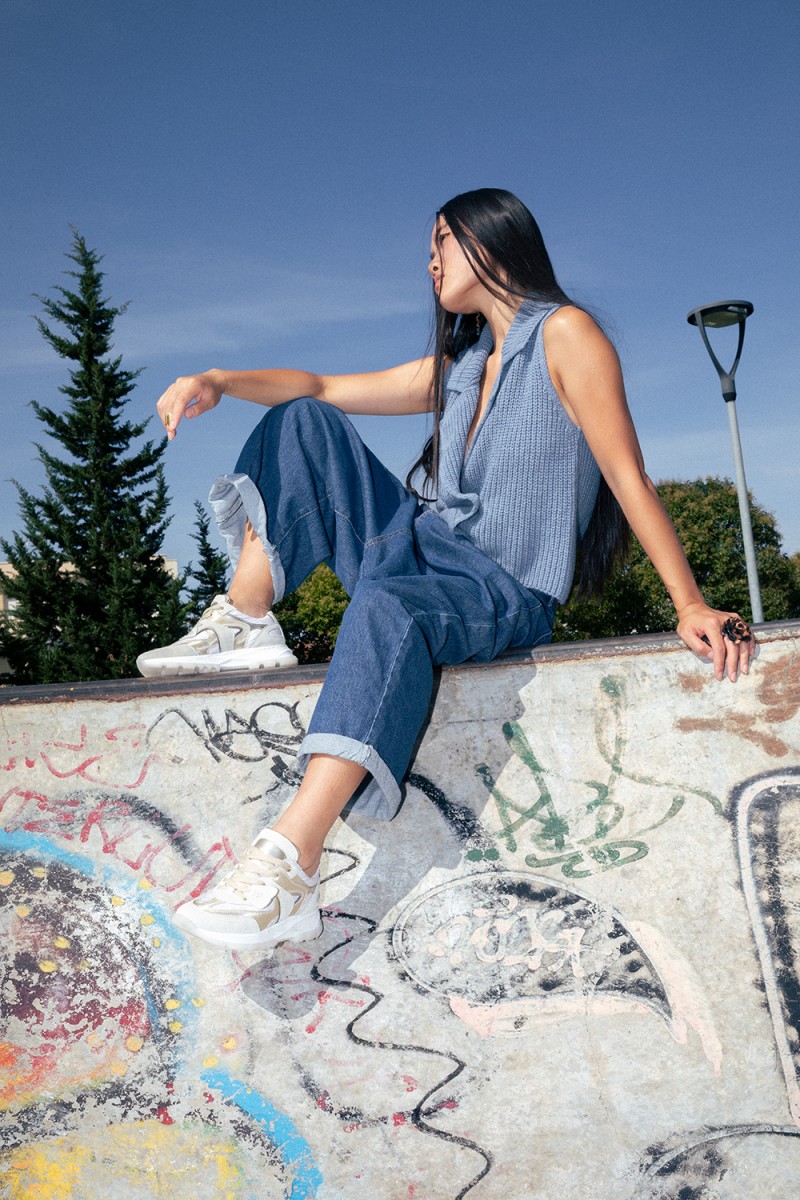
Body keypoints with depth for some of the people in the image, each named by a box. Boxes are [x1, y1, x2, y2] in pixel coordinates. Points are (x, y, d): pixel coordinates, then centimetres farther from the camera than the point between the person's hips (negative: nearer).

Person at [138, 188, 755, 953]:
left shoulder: (564, 333, -2)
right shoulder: (459, 366, 20)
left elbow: (629, 479, -10)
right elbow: (320, 389, 19)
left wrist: (691, 607, -17)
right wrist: (218, 382, 1)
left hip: (501, 593, -8)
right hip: (419, 545, 8)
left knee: (390, 606, -42)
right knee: (301, 424, 4)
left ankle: (287, 874, -53)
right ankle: (245, 625, -9)